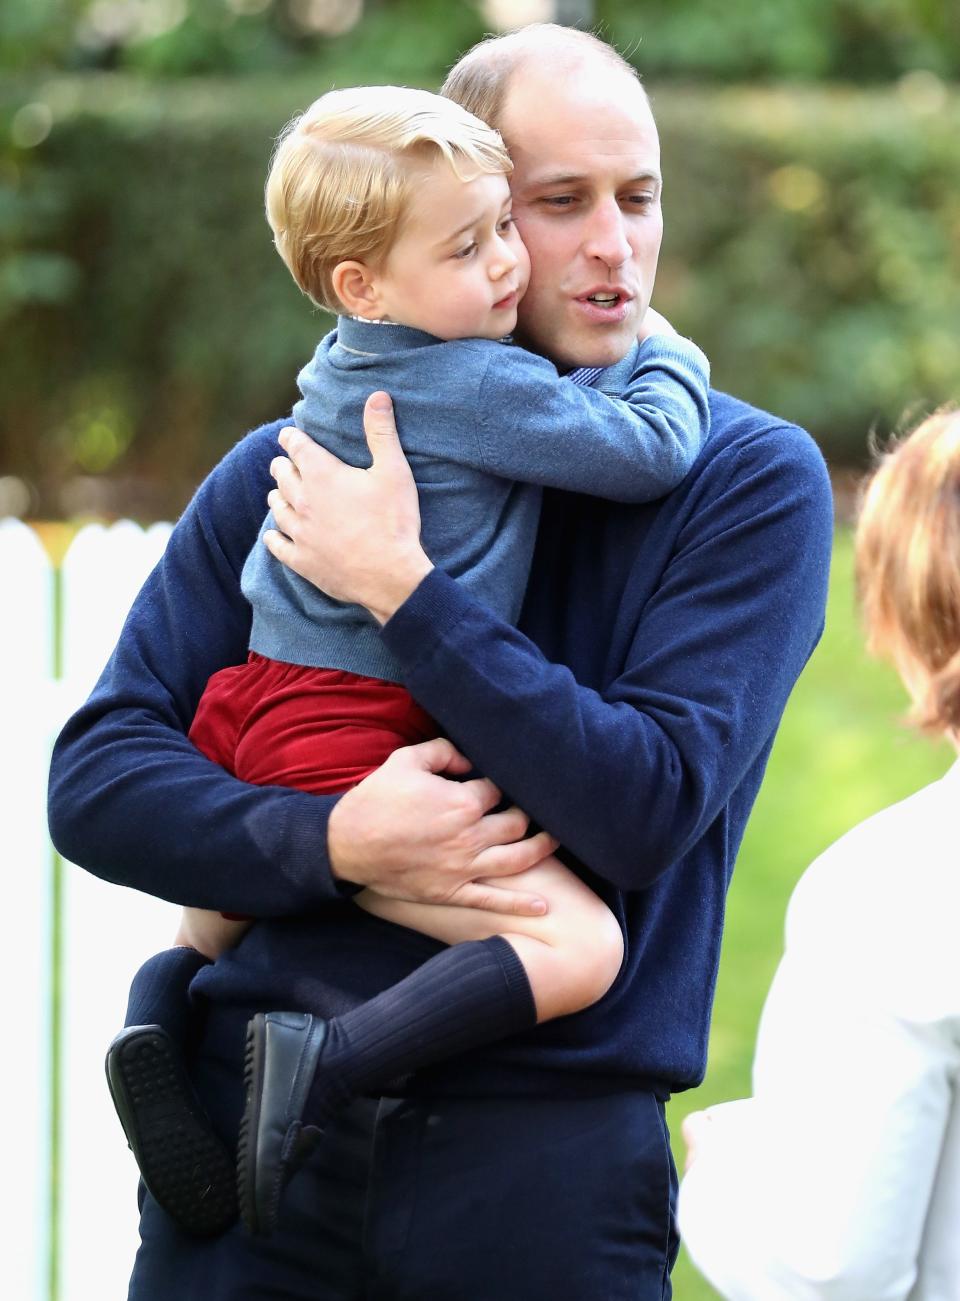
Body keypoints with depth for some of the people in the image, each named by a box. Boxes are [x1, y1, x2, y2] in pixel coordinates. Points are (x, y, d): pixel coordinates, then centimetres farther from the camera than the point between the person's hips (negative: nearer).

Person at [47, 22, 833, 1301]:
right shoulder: (284, 474, 7)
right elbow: (94, 780, 3)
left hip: (543, 1146, -2)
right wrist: (331, 841, -14)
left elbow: (648, 807, -13)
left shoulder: (749, 478, -1)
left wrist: (398, 586, -14)